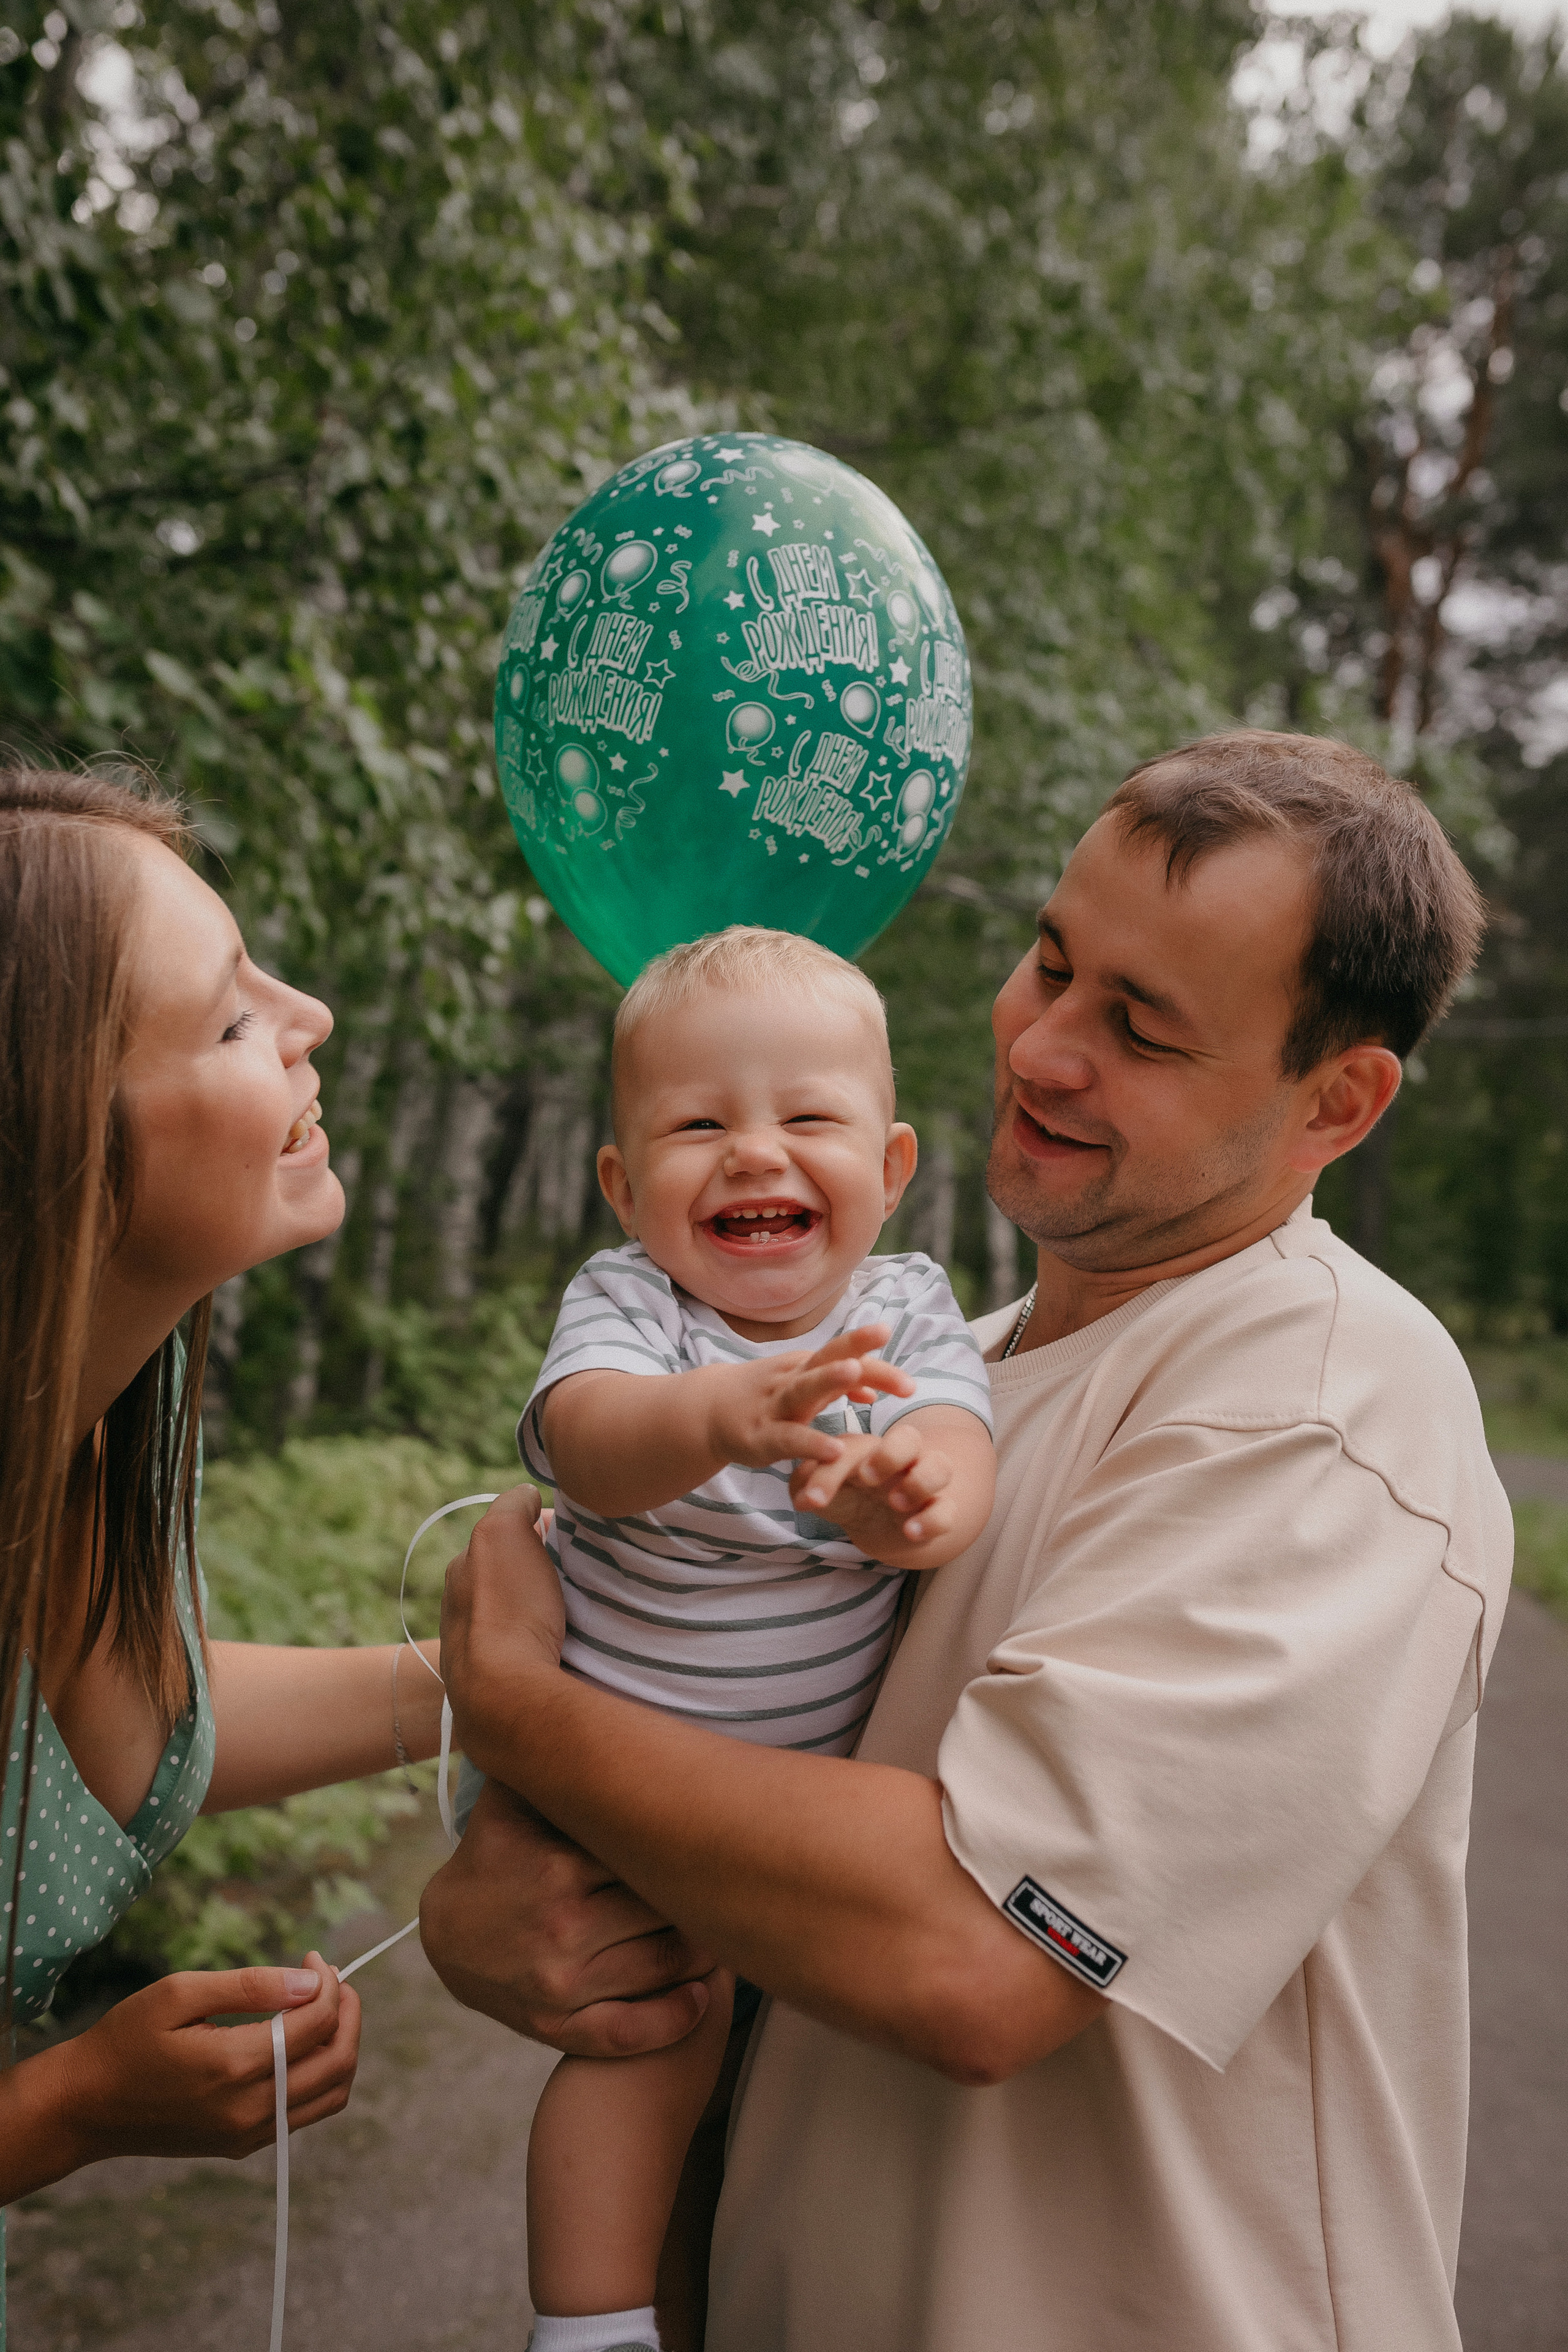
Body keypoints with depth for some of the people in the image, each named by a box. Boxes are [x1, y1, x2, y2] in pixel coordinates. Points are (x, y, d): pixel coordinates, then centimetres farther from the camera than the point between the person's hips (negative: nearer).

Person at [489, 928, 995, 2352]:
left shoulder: (907, 1305, -7)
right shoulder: (622, 1302, -18)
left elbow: (961, 1446, -23)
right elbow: (587, 1435, -39)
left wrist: (913, 1499, -48)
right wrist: (724, 1415, -61)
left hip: (827, 1769, 4)